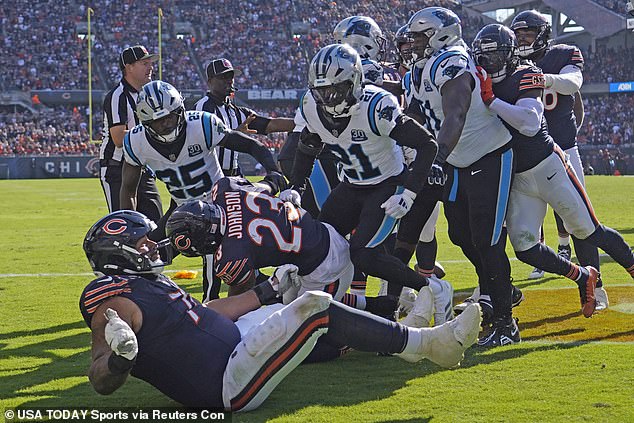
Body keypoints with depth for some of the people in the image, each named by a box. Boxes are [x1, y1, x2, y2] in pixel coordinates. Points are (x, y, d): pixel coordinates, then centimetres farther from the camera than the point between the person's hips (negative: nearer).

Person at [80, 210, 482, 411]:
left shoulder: (146, 282, 14)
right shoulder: (116, 301, -17)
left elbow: (203, 313, 24)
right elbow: (102, 381, -25)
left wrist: (268, 291, 31)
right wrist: (119, 357, -49)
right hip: (229, 382, -11)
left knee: (300, 309, 21)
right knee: (315, 309, -14)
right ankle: (424, 343, -3)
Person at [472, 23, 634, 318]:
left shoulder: (524, 77, -13)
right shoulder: (478, 86, 6)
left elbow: (530, 124, -28)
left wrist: (491, 100, -31)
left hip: (548, 167, -6)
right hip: (517, 180, 6)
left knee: (590, 232, 1)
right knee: (525, 248, -5)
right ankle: (583, 278, 15)